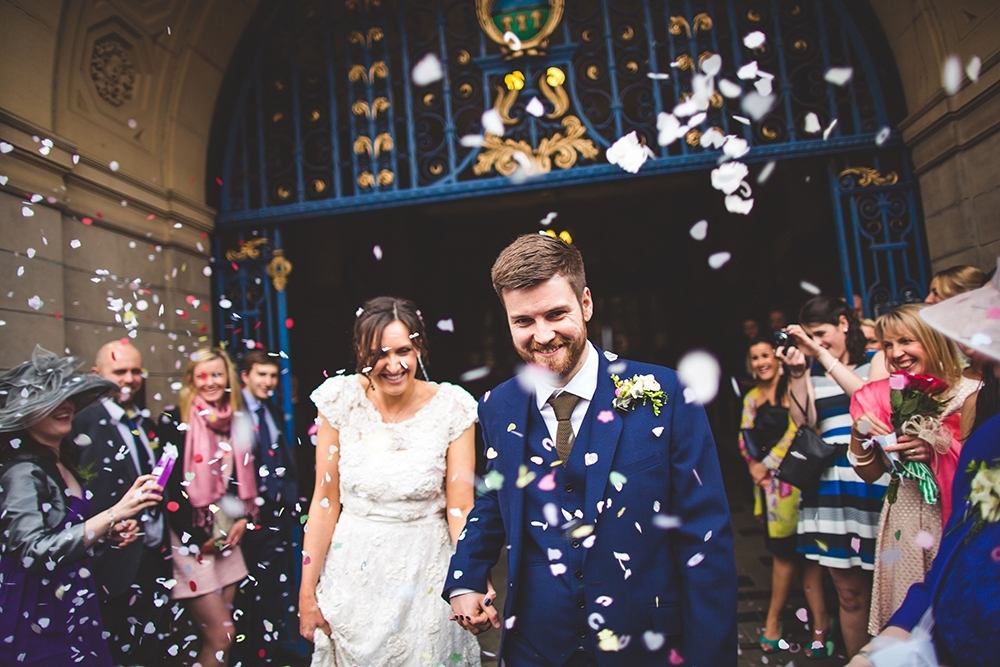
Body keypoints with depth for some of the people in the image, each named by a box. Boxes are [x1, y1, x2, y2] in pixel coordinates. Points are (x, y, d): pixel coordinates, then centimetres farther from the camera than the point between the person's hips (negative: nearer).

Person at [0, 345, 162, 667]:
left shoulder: (63, 462, 6)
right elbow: (34, 553, -27)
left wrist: (109, 532, 1)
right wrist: (114, 514, -31)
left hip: (76, 609, 8)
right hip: (41, 620, -8)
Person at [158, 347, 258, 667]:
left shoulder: (238, 421, 8)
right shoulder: (175, 420, -8)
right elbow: (168, 483, -12)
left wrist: (243, 519, 1)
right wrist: (196, 537, -11)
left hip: (227, 536, 6)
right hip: (191, 539, -5)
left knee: (218, 635, 11)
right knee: (220, 636, -4)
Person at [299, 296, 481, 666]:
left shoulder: (452, 408, -13)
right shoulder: (342, 400, -9)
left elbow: (460, 508, -12)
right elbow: (325, 499, -4)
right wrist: (306, 592, -3)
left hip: (427, 571, -1)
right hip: (352, 570, 2)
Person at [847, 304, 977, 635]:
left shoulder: (970, 394, -7)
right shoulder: (883, 397, 3)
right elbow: (870, 473, 6)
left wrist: (937, 449, -19)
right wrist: (858, 433, -10)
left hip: (956, 522, -3)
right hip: (903, 522, 3)